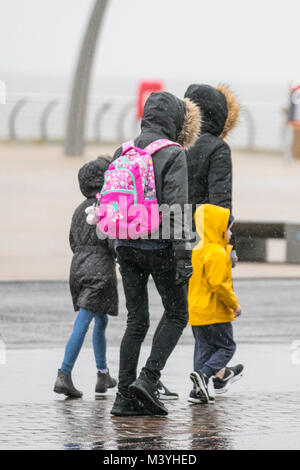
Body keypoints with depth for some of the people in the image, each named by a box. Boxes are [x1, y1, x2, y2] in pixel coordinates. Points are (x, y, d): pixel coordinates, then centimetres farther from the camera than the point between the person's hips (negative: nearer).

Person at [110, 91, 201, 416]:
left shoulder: (122, 153, 8)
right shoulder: (172, 154, -11)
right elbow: (176, 207, -18)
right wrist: (183, 255, -18)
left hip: (126, 247, 5)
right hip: (159, 246, -5)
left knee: (136, 321, 10)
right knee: (177, 316, 10)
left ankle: (125, 397, 5)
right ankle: (148, 379, -5)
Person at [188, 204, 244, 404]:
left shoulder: (198, 250, 13)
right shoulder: (217, 254, -17)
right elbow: (218, 284, -23)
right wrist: (234, 304, -14)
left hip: (196, 311, 9)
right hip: (215, 312, -9)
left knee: (204, 348, 12)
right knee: (227, 347, 0)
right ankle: (203, 375, -19)